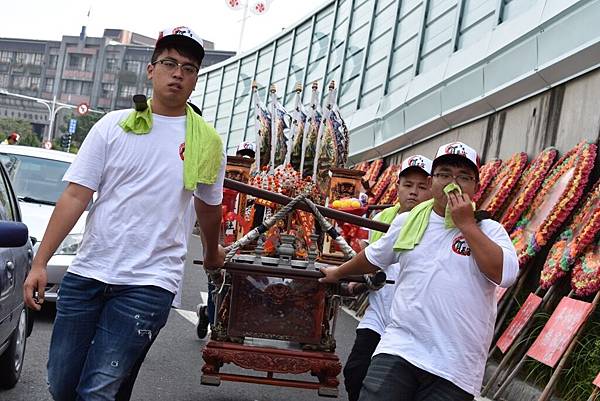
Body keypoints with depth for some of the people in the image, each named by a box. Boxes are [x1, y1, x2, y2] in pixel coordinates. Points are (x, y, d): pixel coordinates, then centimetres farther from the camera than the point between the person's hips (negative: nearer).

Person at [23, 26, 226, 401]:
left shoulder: (207, 141, 5)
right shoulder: (115, 125, 4)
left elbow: (209, 207, 21)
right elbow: (75, 195, 1)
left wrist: (212, 253, 34)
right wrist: (40, 262, -4)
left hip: (148, 284, -2)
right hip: (87, 273, 2)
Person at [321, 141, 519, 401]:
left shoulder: (489, 230, 3)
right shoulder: (408, 222, 12)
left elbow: (505, 274, -16)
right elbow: (374, 257, 29)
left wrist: (466, 224, -11)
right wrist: (338, 273, 44)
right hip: (398, 349, 2)